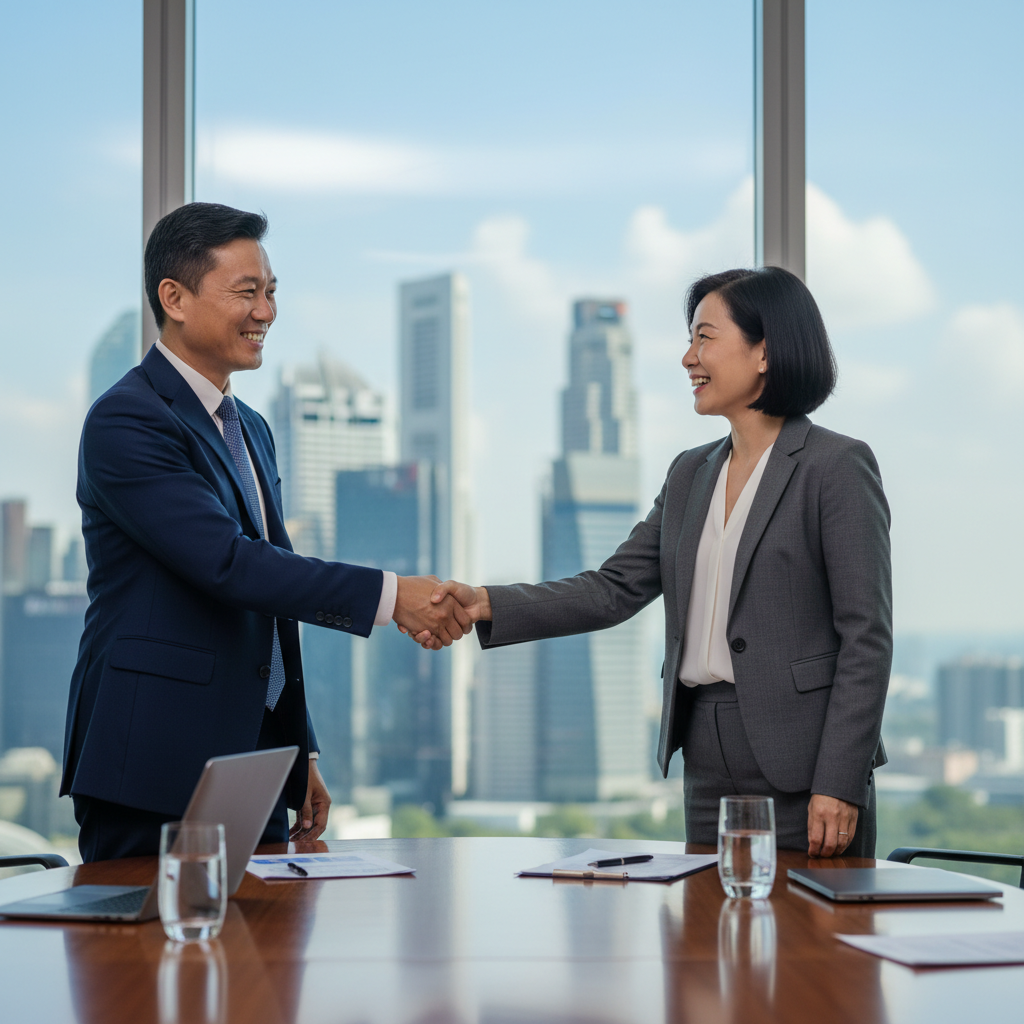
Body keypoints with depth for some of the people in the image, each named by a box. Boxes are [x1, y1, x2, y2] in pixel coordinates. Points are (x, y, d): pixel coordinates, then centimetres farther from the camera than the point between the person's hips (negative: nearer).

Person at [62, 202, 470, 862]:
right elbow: (225, 562, -23)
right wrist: (389, 595, -24)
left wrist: (302, 754, 20)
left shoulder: (250, 430, 19)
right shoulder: (125, 421, -11)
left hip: (256, 772, 8)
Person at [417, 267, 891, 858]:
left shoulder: (838, 467, -6)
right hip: (710, 775, 7)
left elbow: (867, 636, -10)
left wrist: (840, 785, -17)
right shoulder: (691, 474, 15)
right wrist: (486, 604, -4)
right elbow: (615, 589, 9)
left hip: (804, 770, -6)